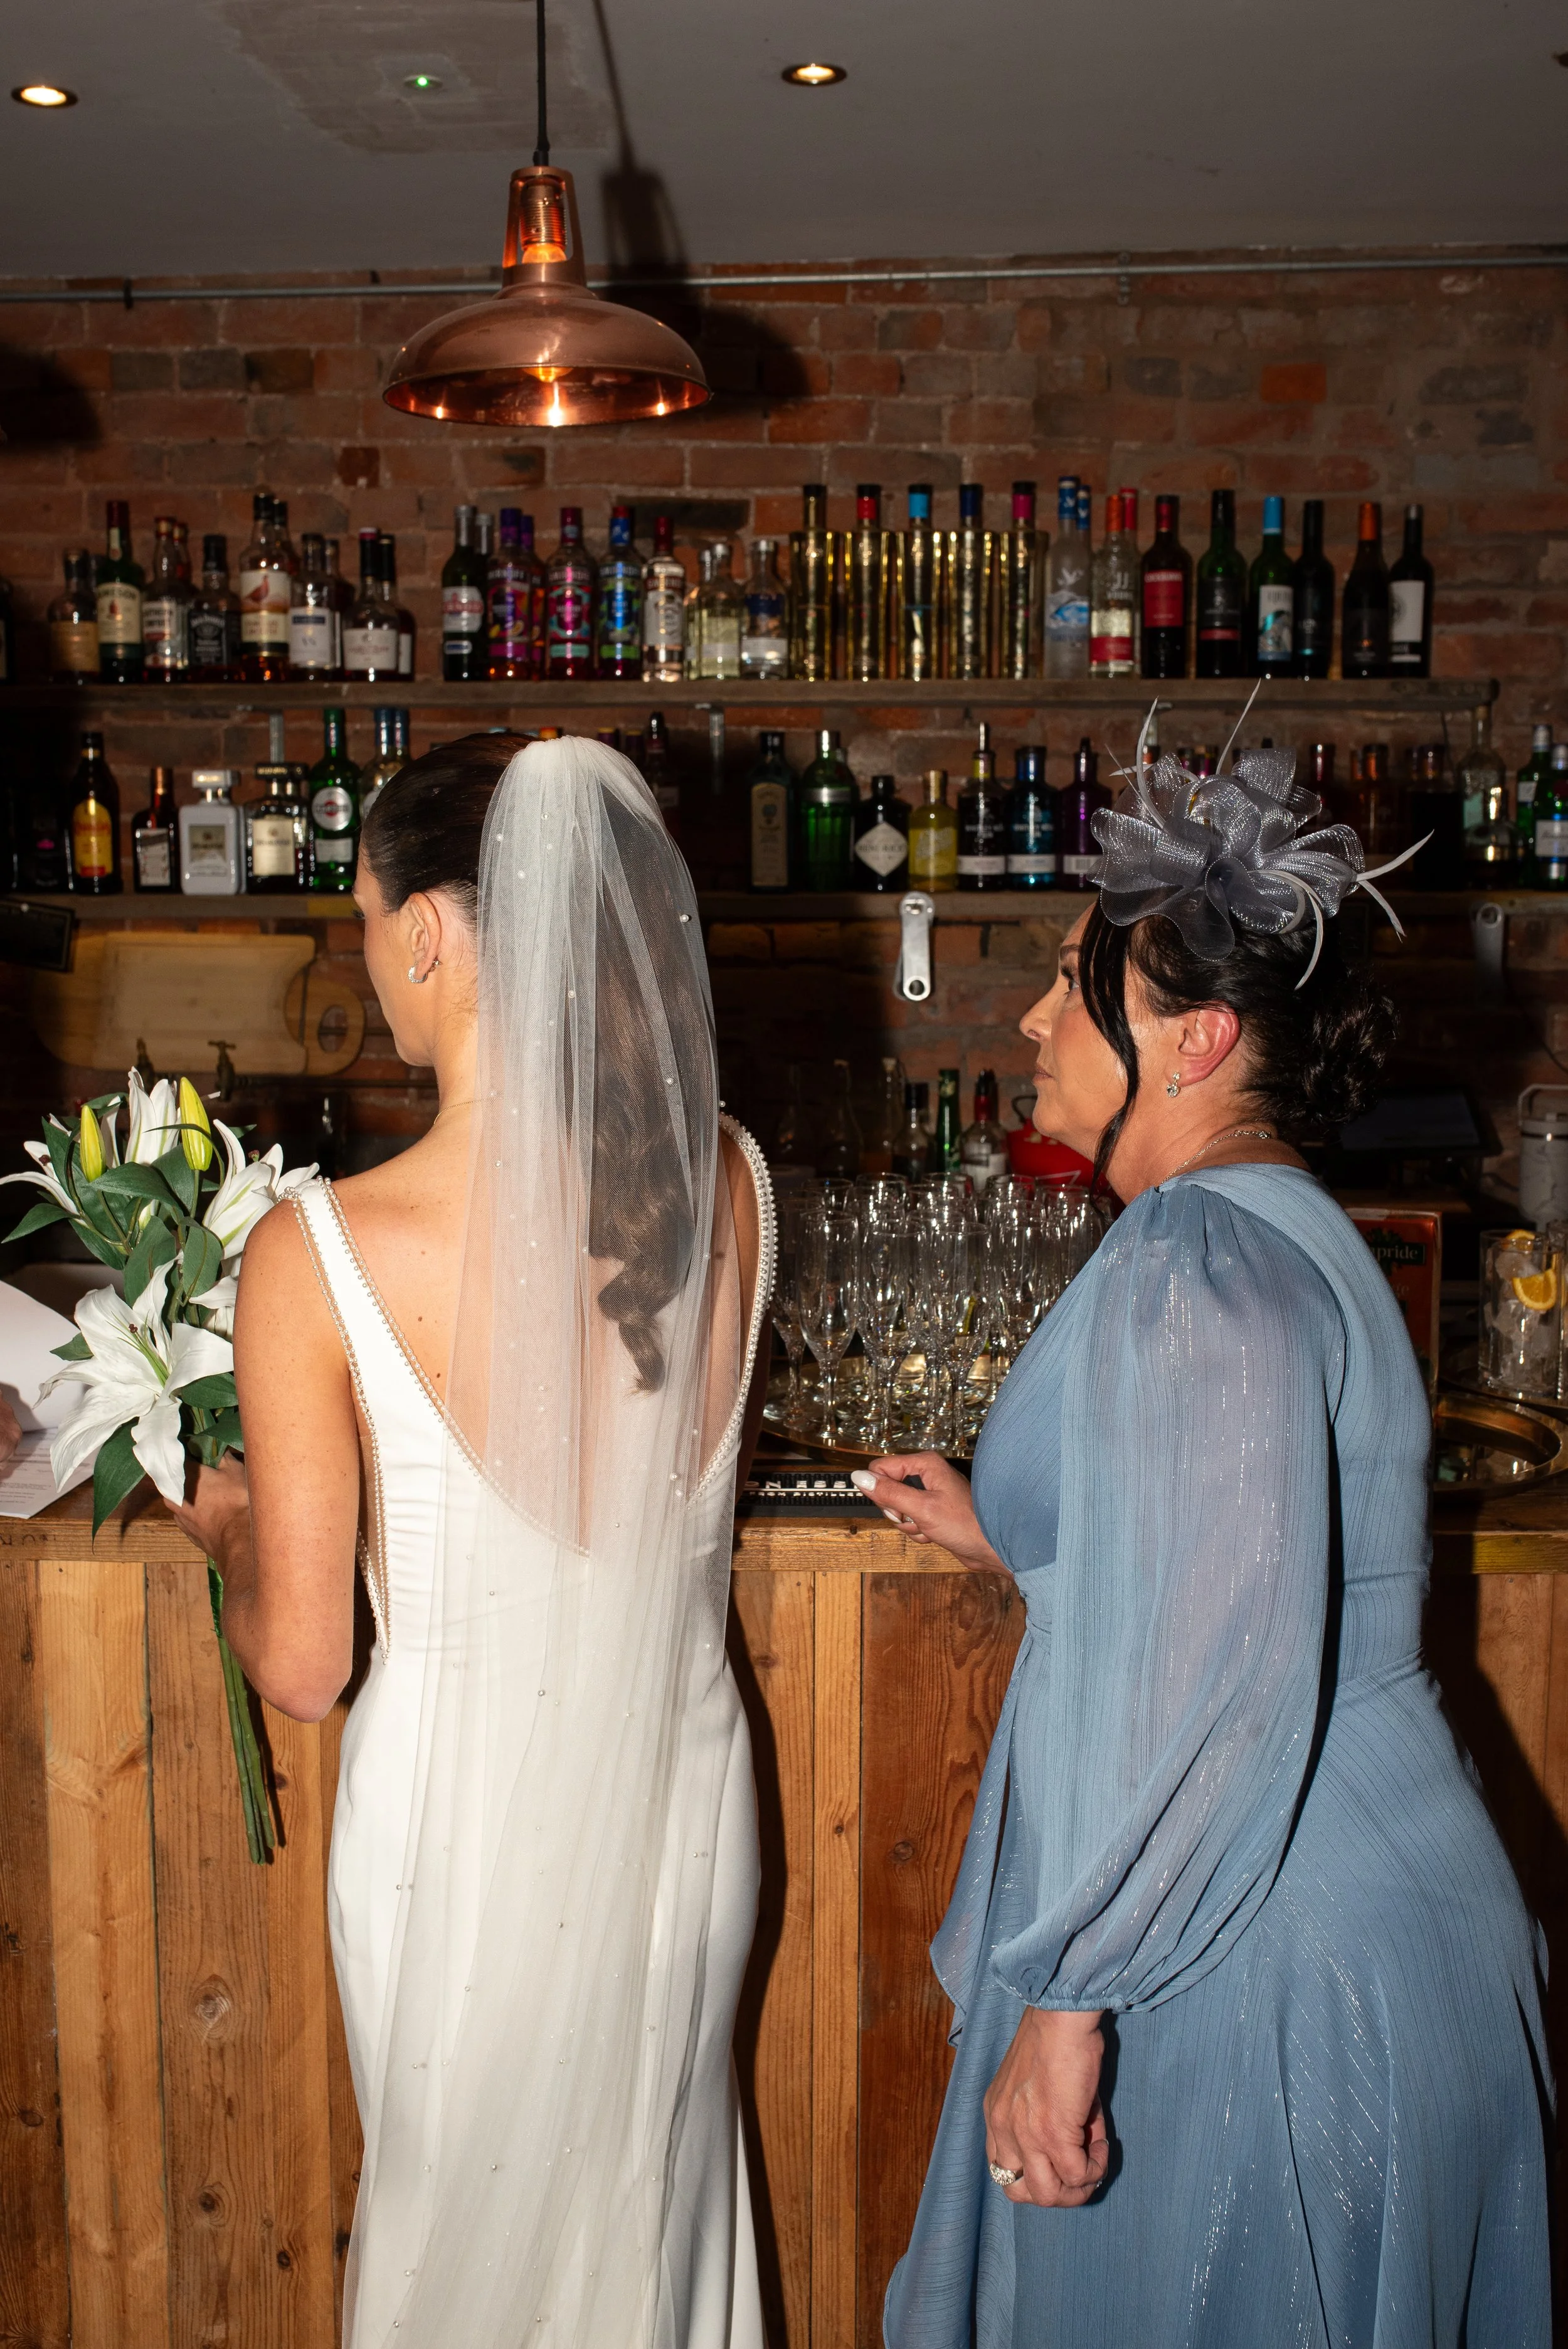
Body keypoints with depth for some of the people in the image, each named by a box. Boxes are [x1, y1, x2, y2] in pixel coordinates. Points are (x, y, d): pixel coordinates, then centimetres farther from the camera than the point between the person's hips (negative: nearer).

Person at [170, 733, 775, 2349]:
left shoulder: (316, 1257, -25)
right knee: (654, 2199, 29)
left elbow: (301, 1667, -17)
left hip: (467, 1814, -3)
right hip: (679, 1782, 4)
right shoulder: (727, 1187, -13)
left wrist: (228, 1530, 4)